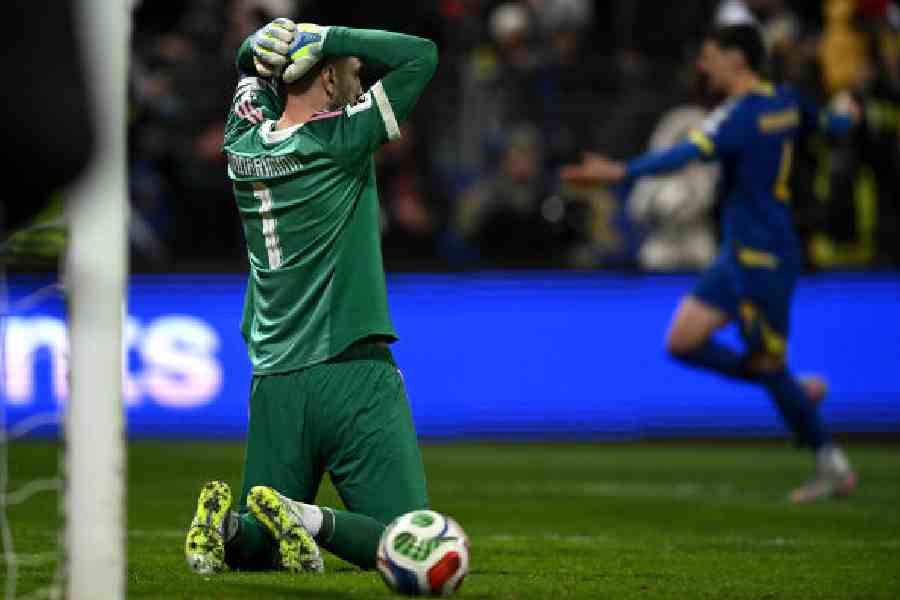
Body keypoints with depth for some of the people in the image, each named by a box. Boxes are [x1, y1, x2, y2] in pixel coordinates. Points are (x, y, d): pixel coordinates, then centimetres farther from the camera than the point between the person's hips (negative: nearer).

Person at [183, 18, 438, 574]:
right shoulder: (341, 142, -8)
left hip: (272, 383, 6)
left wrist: (271, 40, 4)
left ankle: (227, 523, -16)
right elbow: (422, 54, -3)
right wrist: (321, 37, -3)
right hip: (354, 375, -6)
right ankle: (308, 520, -28)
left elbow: (249, 60, 27)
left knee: (256, 546, 16)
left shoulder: (243, 146, 8)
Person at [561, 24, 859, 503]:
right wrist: (844, 114, 53)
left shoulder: (742, 114, -19)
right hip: (740, 253, 9)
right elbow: (829, 123, 27)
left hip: (762, 259, -9)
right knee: (683, 342, 6)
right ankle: (798, 392, 14)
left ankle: (833, 468, 14)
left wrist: (620, 172, -44)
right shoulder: (785, 102, 8)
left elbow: (689, 153, -34)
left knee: (767, 366, 0)